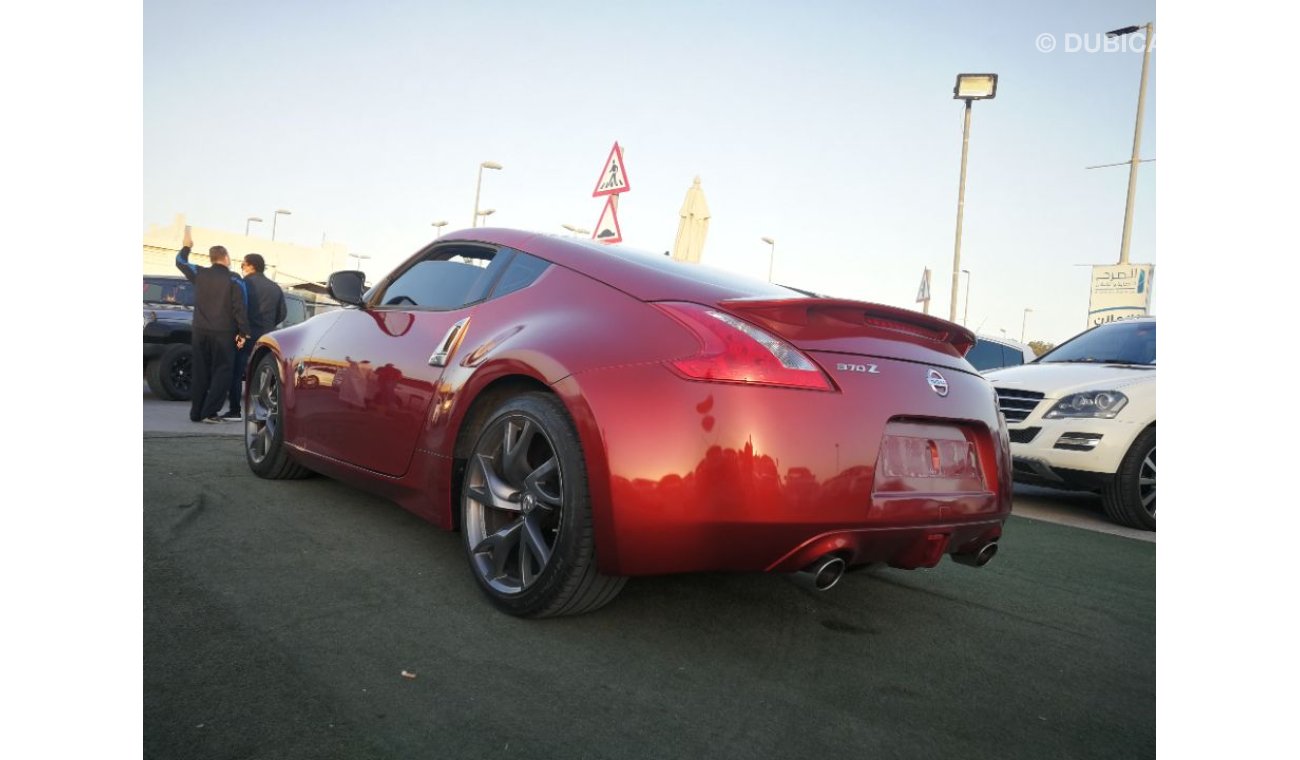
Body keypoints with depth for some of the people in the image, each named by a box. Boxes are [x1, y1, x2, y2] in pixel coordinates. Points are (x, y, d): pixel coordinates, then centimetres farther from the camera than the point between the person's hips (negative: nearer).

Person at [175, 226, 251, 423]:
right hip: (223, 333, -5)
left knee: (200, 372, 11)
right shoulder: (234, 280, -7)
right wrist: (243, 333, -7)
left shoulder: (200, 274, 5)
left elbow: (180, 262, 25)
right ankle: (209, 412, -10)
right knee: (222, 372, -1)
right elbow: (239, 309, -11)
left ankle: (196, 412, 12)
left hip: (200, 331, 5)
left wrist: (186, 246, 42)